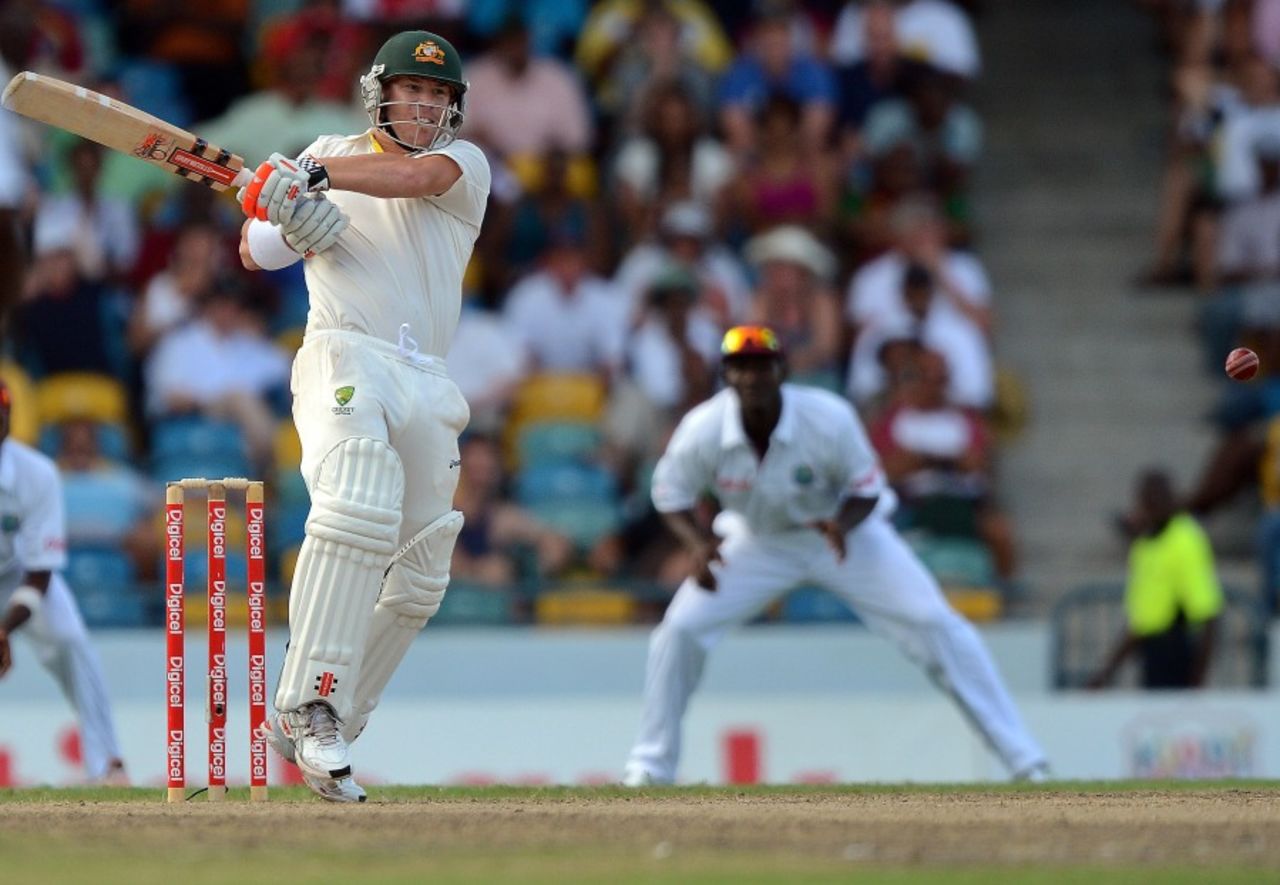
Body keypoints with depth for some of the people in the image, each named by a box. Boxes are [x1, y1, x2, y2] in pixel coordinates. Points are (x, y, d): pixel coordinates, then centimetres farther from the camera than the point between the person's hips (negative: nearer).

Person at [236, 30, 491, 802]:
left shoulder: (465, 163, 11)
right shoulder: (334, 155, 13)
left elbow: (415, 174, -13)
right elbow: (256, 252, 9)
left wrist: (317, 175, -29)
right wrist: (287, 222, -15)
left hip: (426, 387, 4)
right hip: (345, 358, -4)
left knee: (419, 582, 8)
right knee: (357, 506, -31)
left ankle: (320, 732, 21)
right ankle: (310, 703, -36)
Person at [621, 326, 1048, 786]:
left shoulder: (829, 419, -29)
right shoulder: (702, 432, -25)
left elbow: (866, 489, -15)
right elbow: (670, 495, -9)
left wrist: (841, 523, -37)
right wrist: (698, 542, -29)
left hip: (846, 530, -2)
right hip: (758, 540, 2)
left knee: (935, 624, -13)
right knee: (680, 629, -12)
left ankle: (1024, 758, -6)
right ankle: (651, 764, 6)